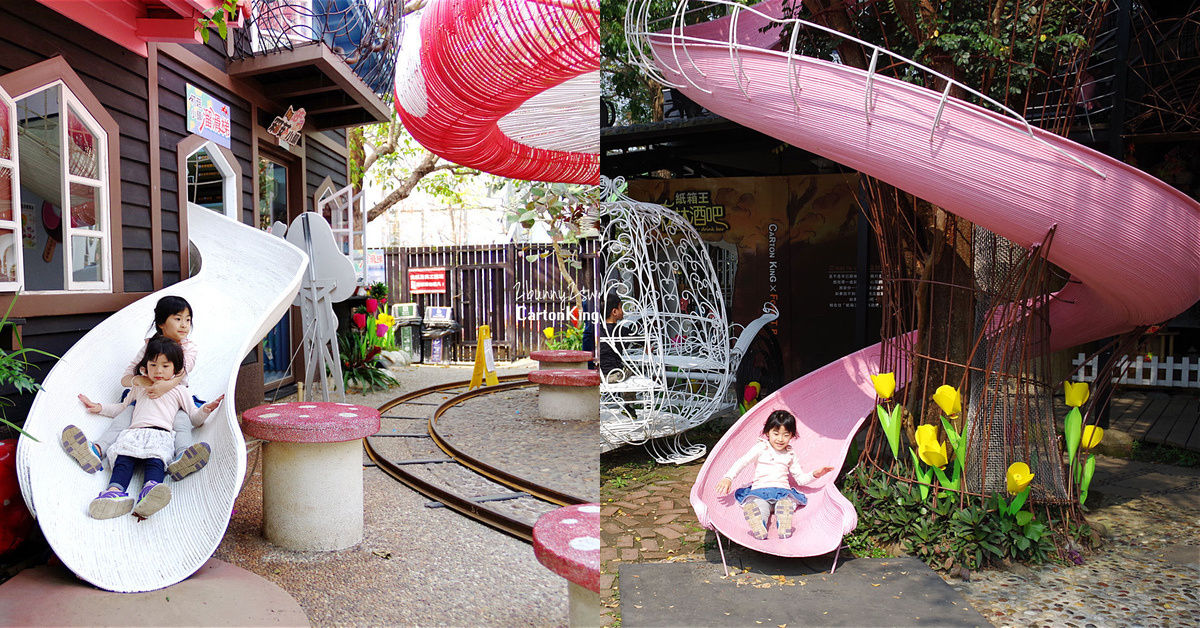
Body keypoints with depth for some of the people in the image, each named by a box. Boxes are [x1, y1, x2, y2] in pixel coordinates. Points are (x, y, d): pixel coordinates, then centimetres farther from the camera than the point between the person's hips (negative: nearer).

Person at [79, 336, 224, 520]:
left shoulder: (179, 391, 27)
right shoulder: (140, 387, 36)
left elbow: (194, 419, 22)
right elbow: (122, 407, 49)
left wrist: (205, 410, 1)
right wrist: (100, 407, 38)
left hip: (162, 435, -3)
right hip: (134, 433, 3)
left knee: (155, 461, -35)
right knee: (123, 459, -31)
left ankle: (150, 490, -64)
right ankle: (115, 491, -56)